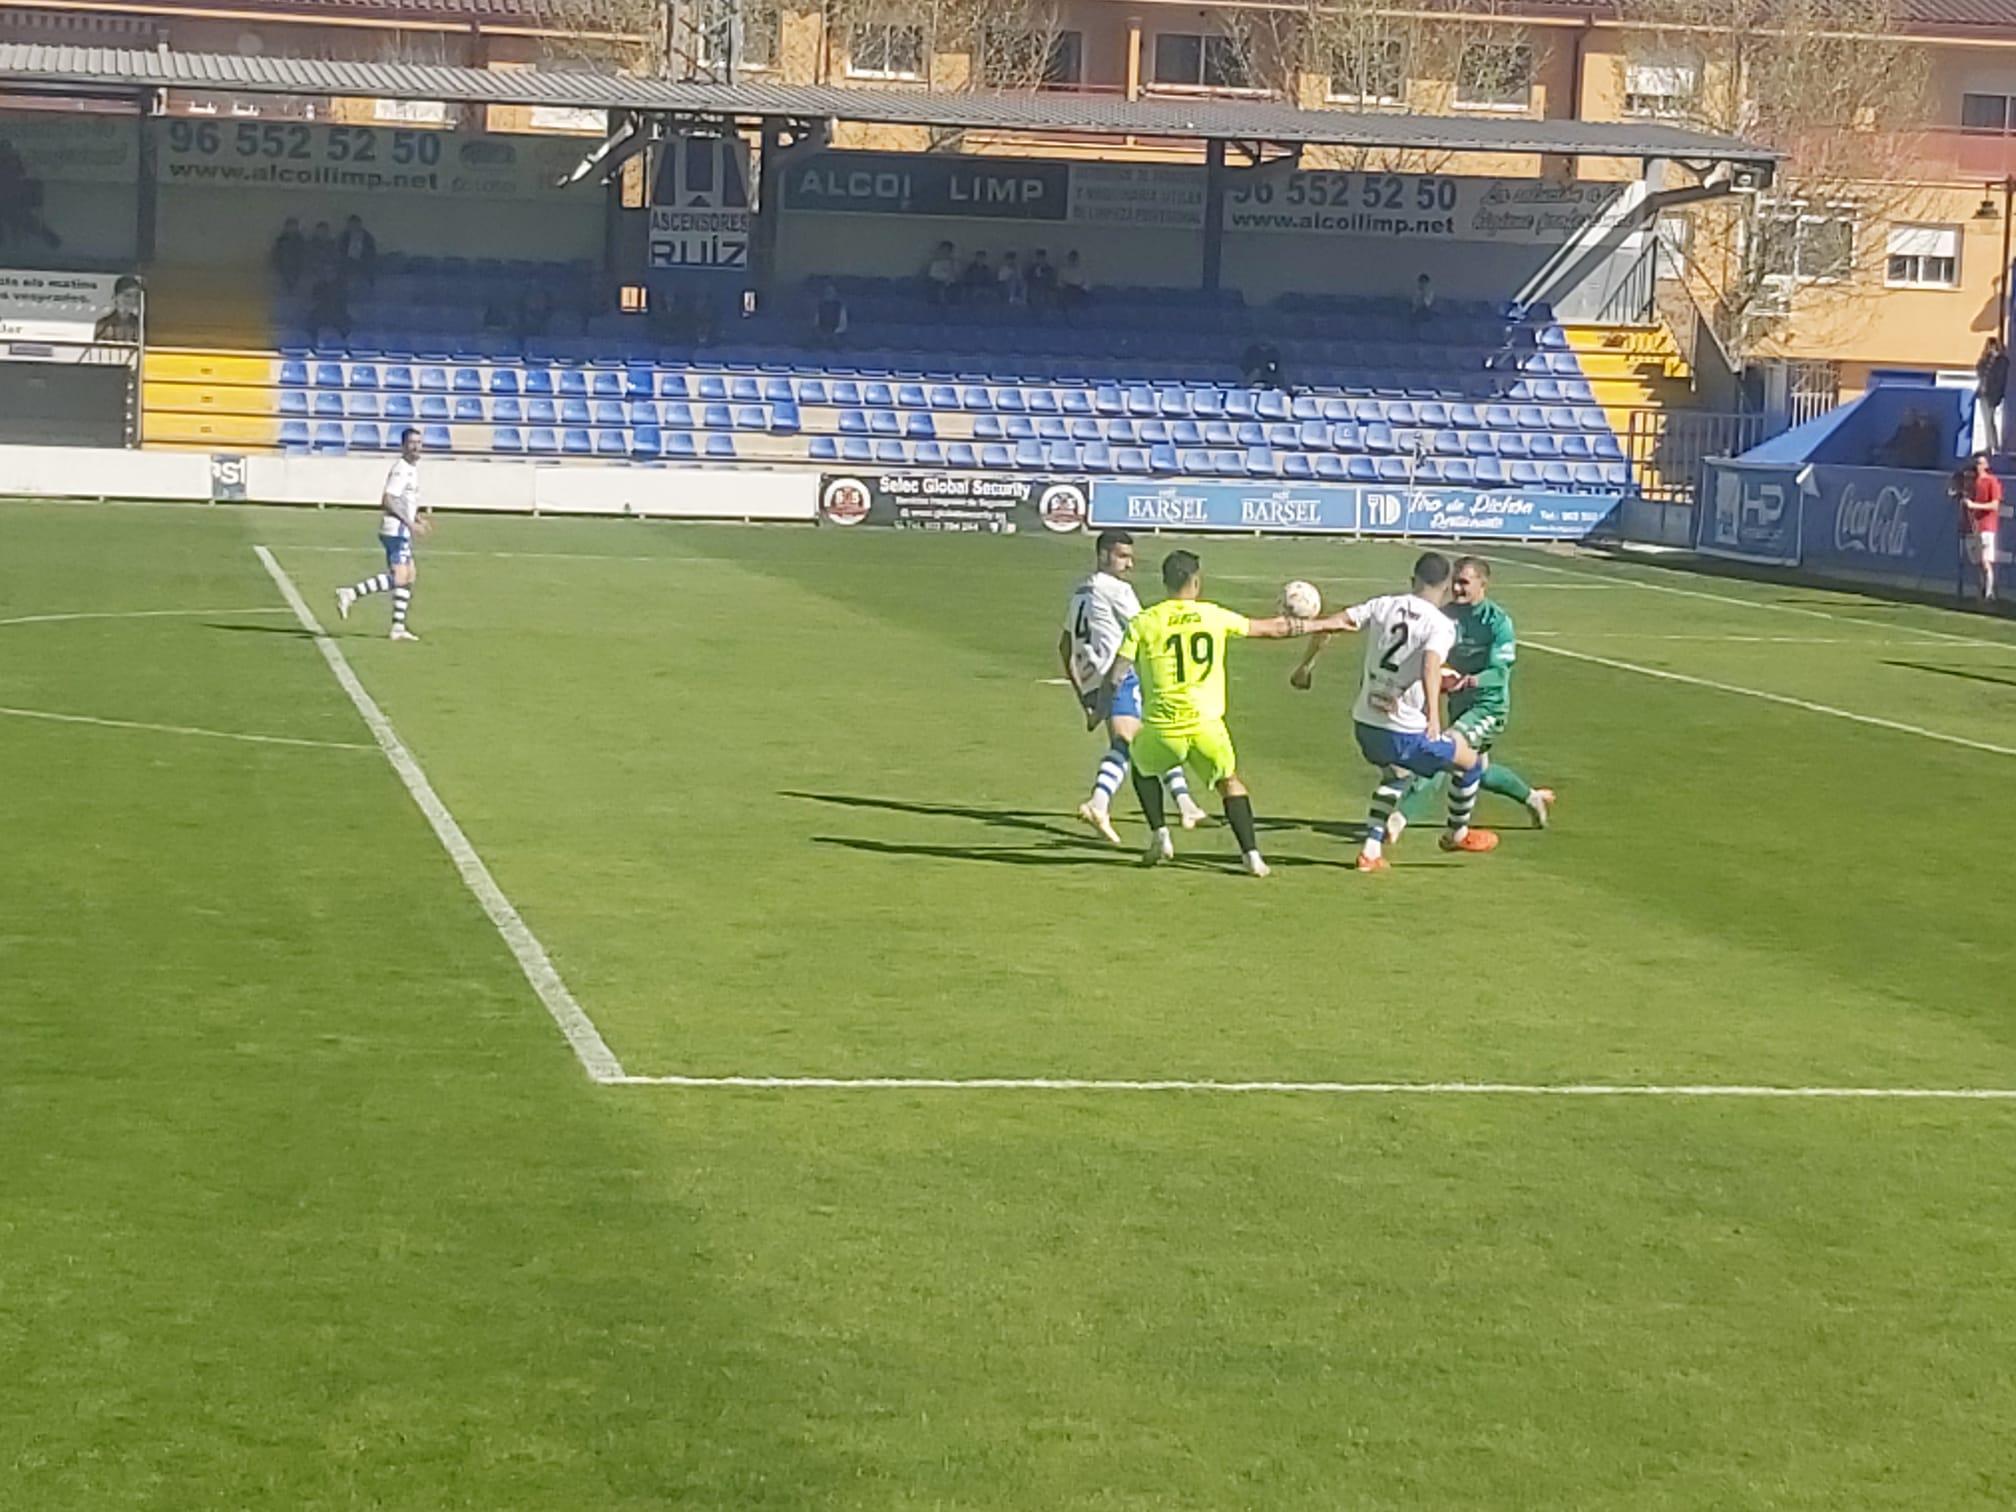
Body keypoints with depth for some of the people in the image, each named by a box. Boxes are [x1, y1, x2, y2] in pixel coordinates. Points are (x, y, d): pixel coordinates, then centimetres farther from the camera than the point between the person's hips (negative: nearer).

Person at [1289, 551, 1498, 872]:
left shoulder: (1383, 605, 5)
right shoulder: (1441, 625, -10)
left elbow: (1329, 624, 0)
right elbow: (1430, 664, -29)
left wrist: (1307, 665, 14)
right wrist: (1434, 716, -41)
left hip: (1364, 725, 6)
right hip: (1405, 734, -6)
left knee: (1397, 774, 35)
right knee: (1469, 761, 20)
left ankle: (1371, 849, 25)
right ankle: (1457, 834, 40)